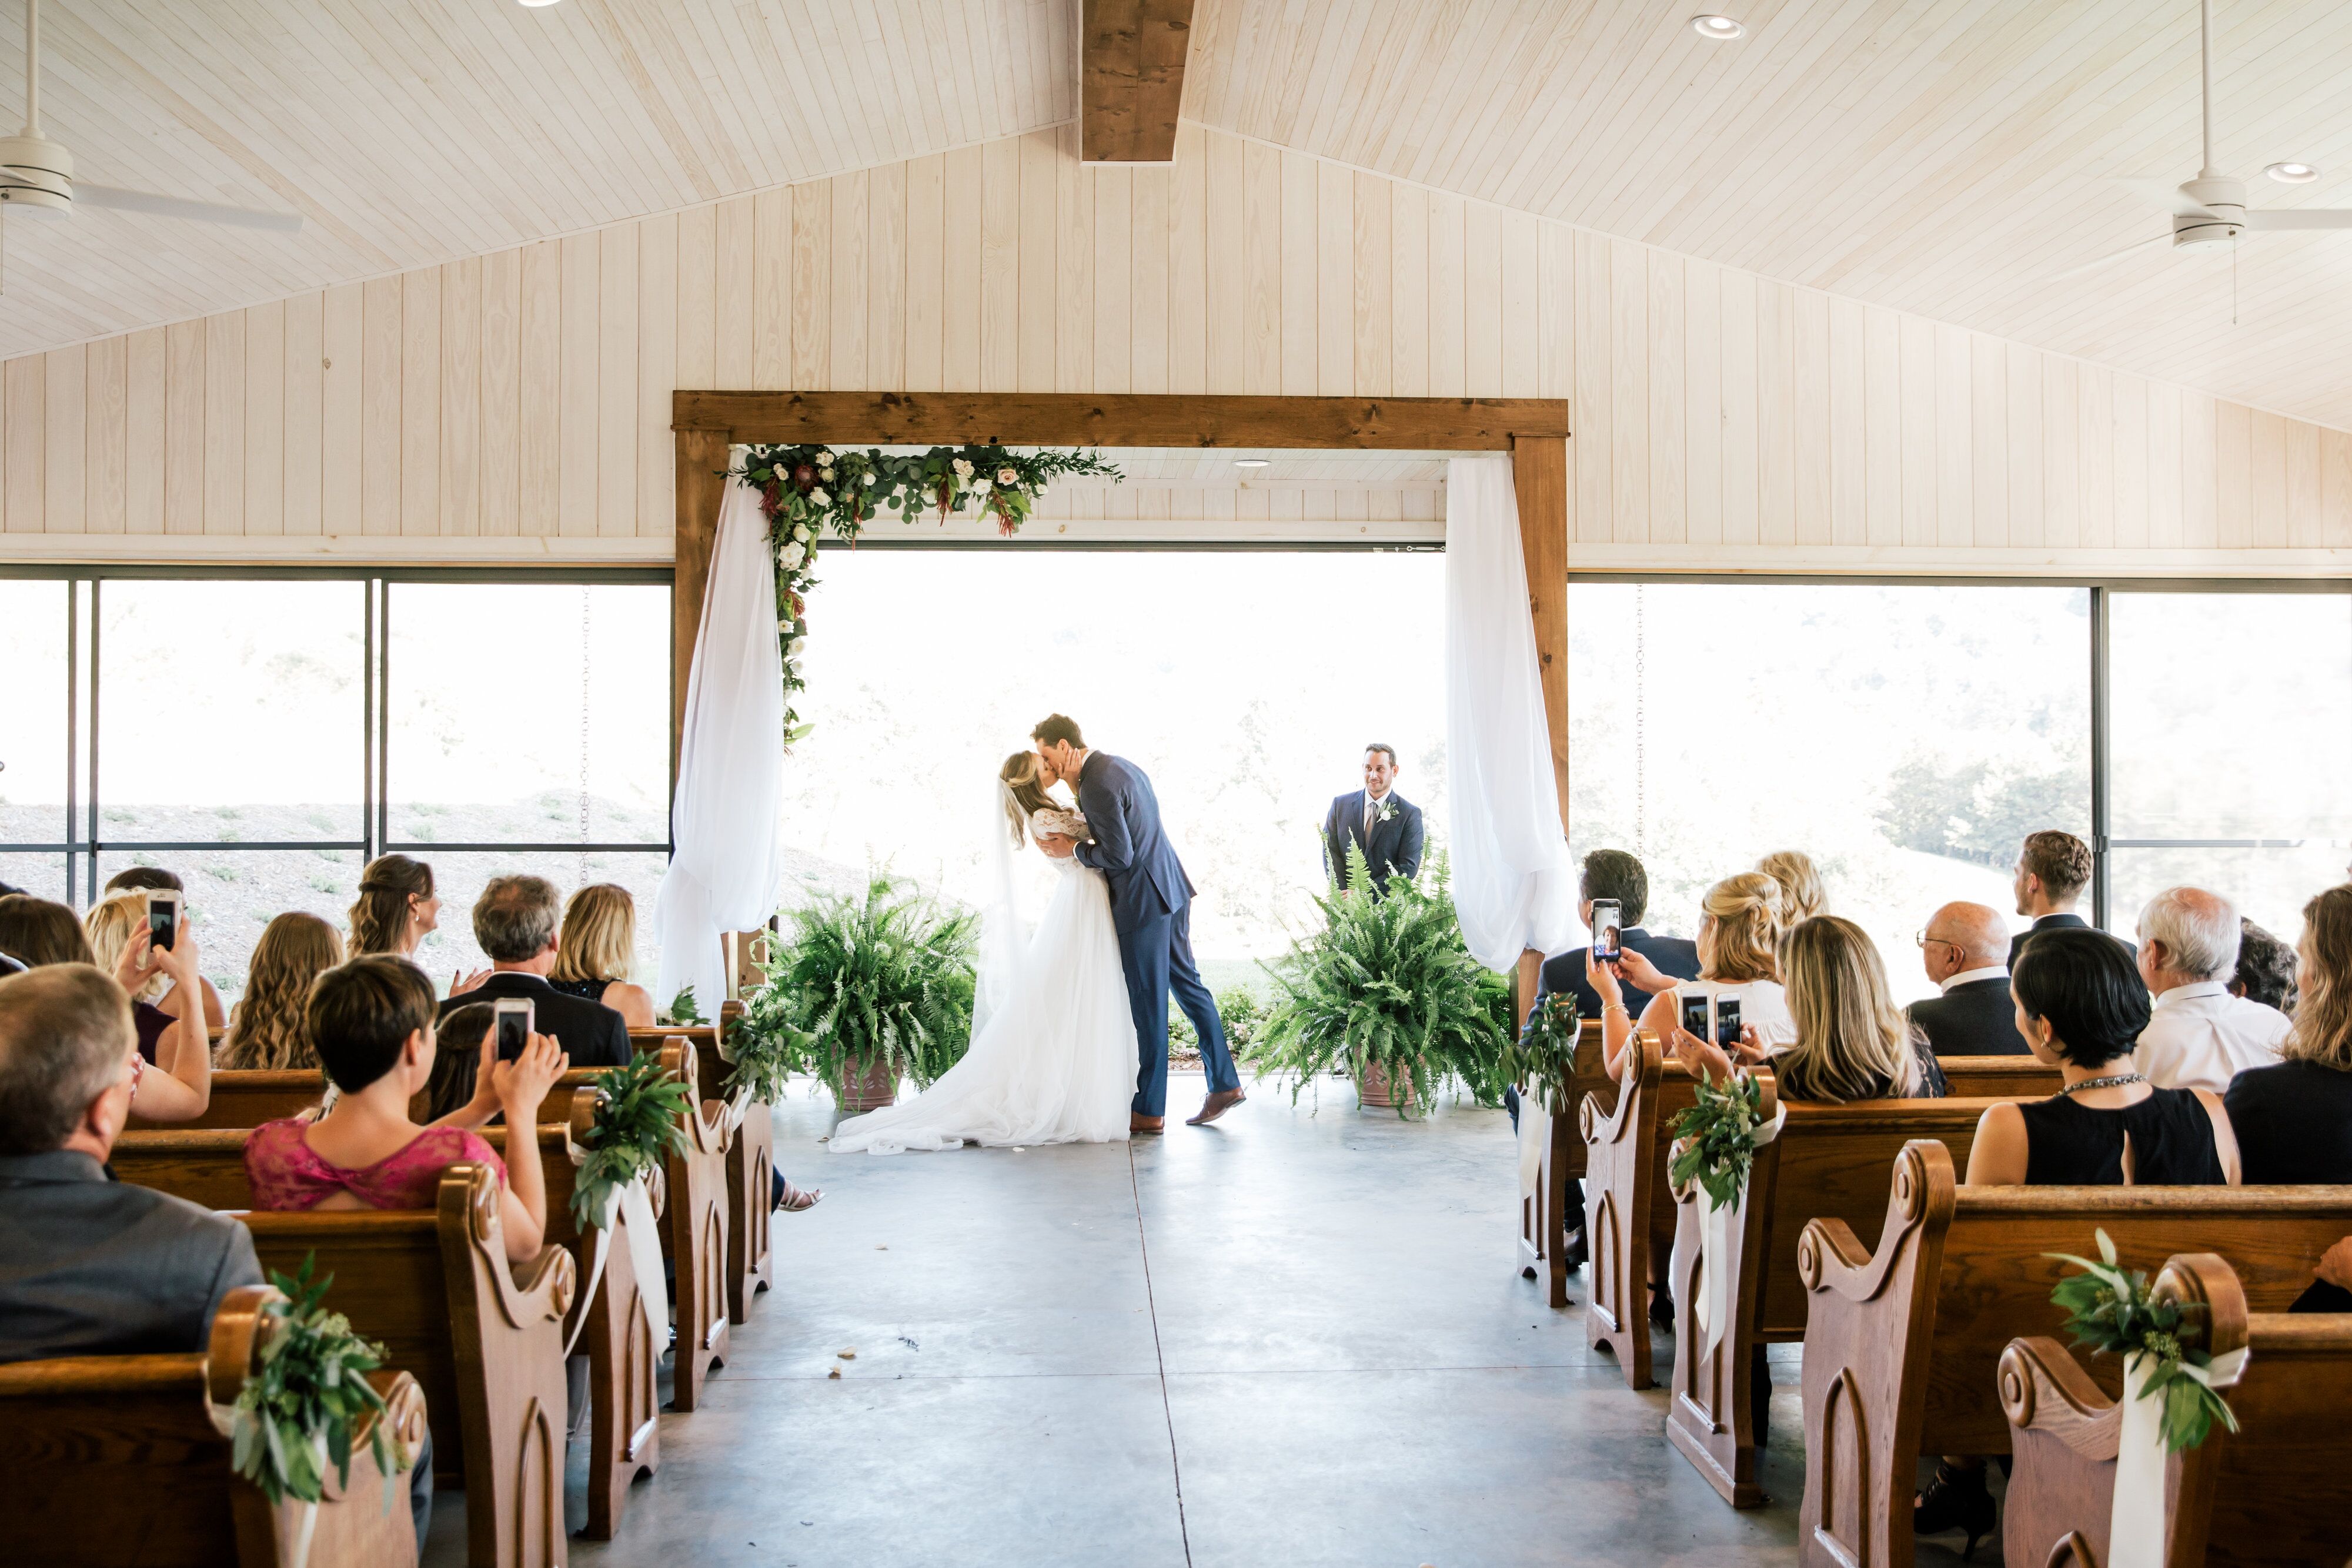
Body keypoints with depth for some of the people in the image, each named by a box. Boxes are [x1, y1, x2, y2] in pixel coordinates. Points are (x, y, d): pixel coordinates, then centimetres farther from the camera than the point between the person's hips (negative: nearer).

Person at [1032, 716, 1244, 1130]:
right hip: (1170, 889, 10)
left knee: (1148, 1004, -1)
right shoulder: (1118, 765, 11)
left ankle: (1149, 1111, 9)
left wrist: (1073, 849, -6)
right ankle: (1224, 1084, 20)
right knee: (1186, 983, 15)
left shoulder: (1096, 784, -20)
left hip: (1143, 901, -10)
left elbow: (1119, 856, -21)